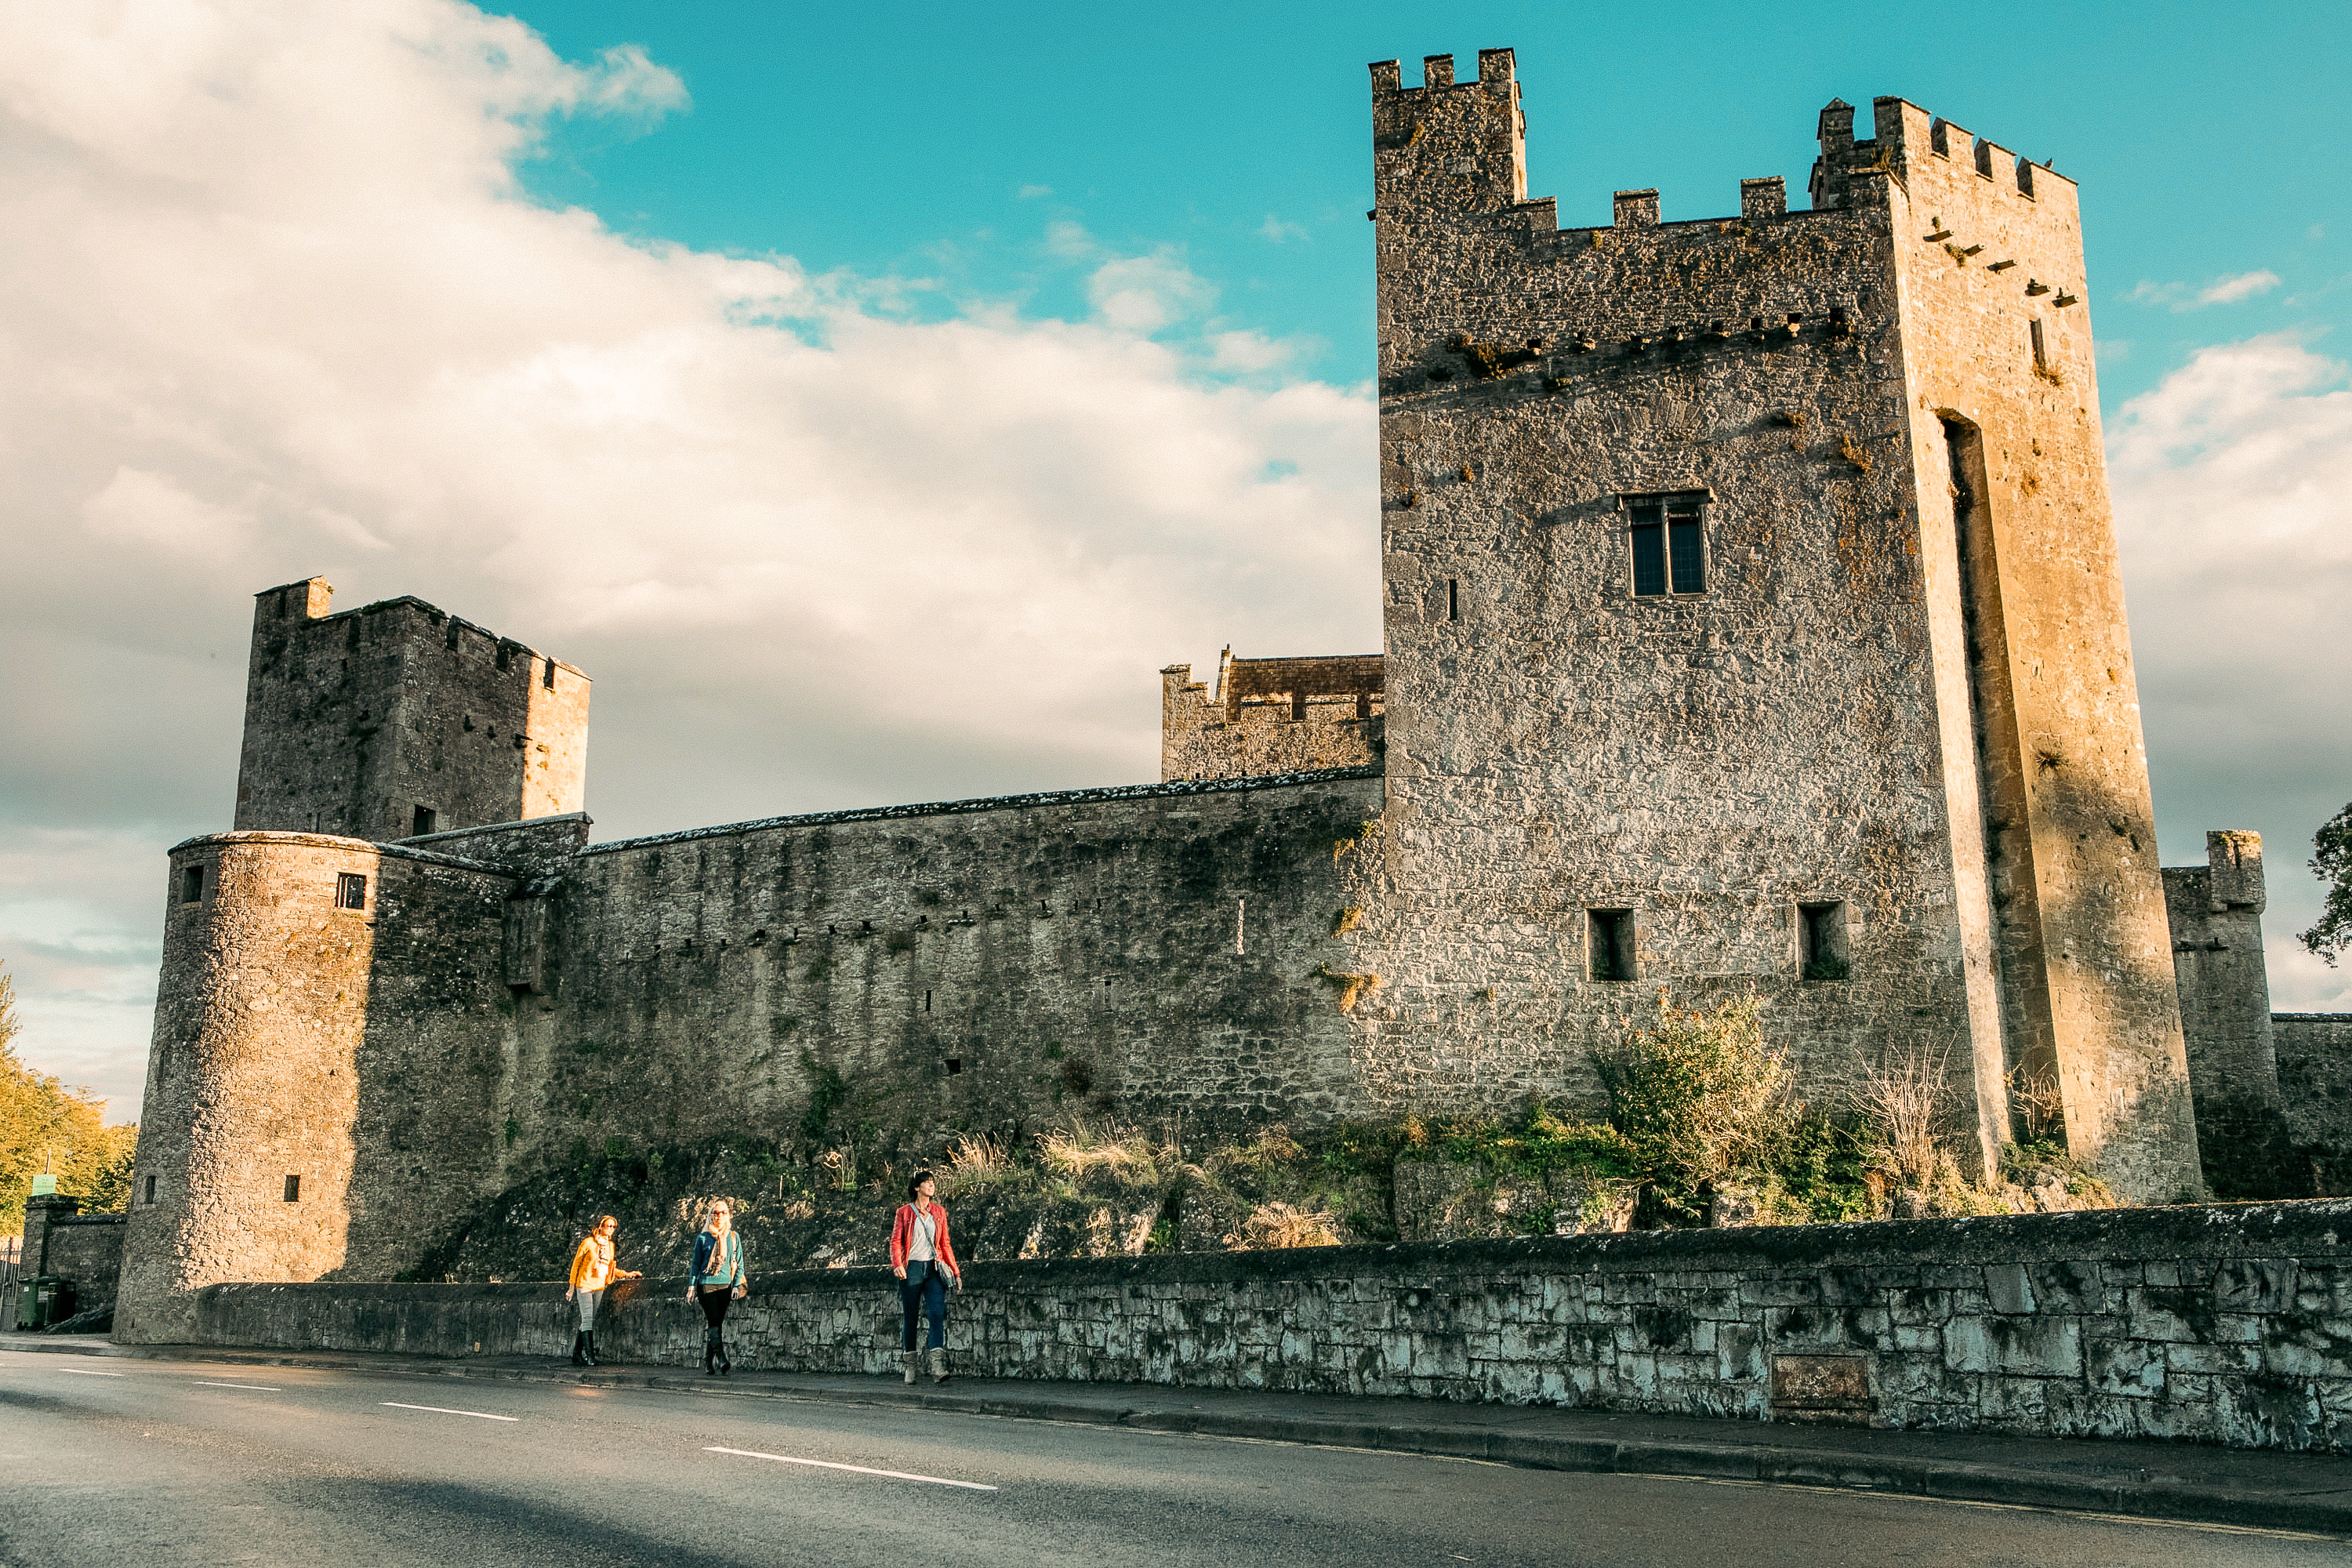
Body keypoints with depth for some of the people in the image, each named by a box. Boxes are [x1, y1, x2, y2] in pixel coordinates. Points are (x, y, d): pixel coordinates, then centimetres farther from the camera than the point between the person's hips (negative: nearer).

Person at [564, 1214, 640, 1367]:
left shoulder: (610, 1245, 12)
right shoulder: (588, 1243, -5)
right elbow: (576, 1264, -1)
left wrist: (626, 1274, 11)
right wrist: (572, 1286, -2)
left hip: (599, 1287, 6)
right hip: (584, 1285, -6)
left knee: (589, 1322, 7)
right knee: (587, 1320, -13)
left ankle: (577, 1355, 15)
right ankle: (590, 1356, -17)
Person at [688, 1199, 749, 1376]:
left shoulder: (734, 1237, 11)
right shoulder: (703, 1238, 6)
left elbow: (739, 1263, 11)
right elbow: (696, 1263, 9)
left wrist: (736, 1285, 2)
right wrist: (692, 1285, 3)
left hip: (725, 1285, 2)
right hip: (707, 1284, -2)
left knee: (715, 1324, 3)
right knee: (714, 1323, -13)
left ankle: (708, 1366, 9)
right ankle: (723, 1362, -20)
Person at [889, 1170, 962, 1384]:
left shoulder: (939, 1212, 13)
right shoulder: (904, 1212, 4)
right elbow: (896, 1241, -1)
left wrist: (956, 1271, 15)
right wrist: (897, 1264, -18)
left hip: (934, 1268, 2)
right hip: (912, 1269, -2)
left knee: (937, 1313, -15)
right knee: (910, 1317, 3)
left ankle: (938, 1367, -23)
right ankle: (909, 1366, 17)